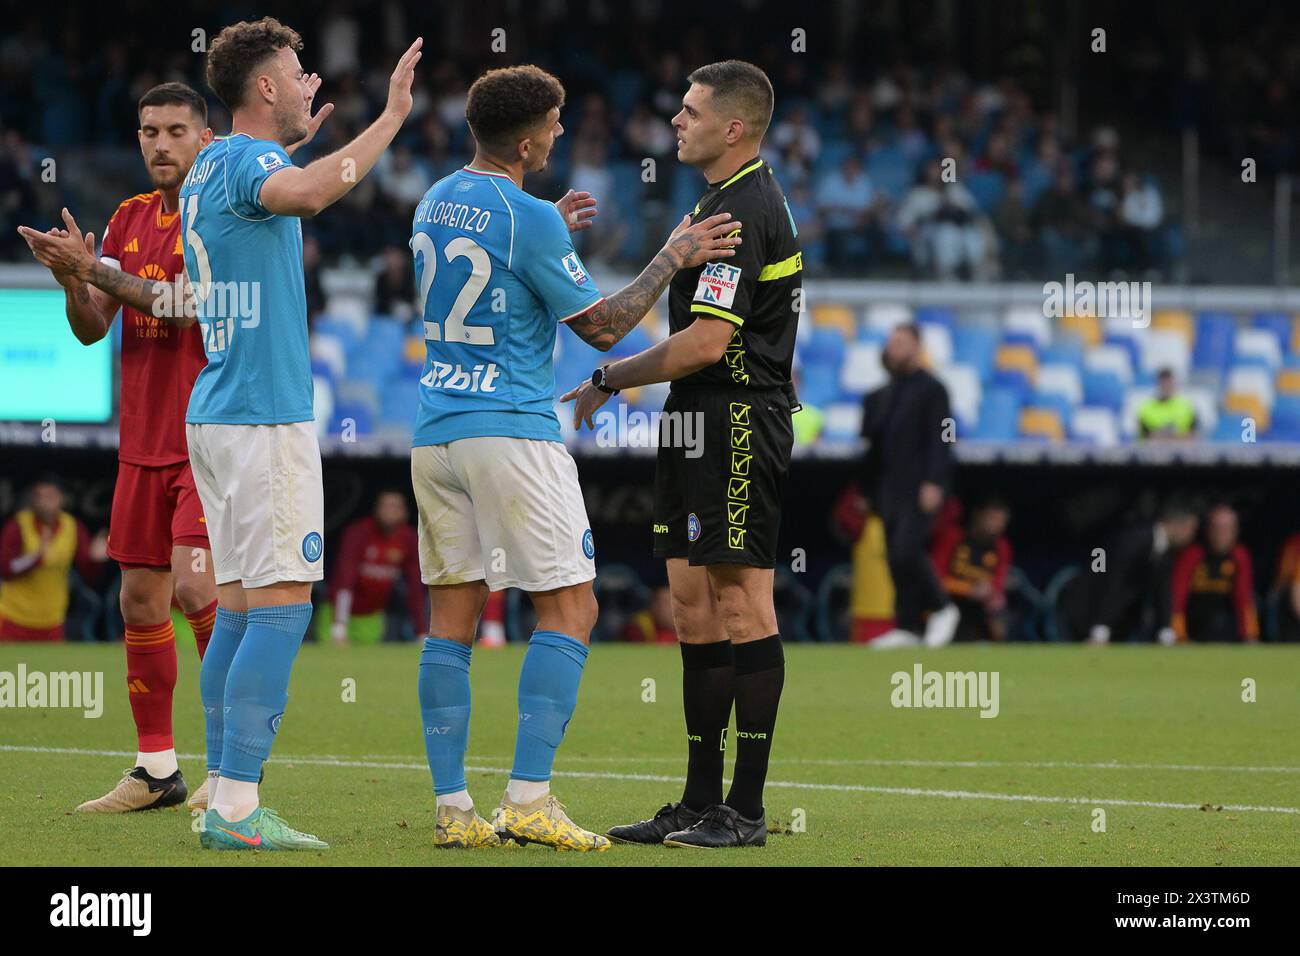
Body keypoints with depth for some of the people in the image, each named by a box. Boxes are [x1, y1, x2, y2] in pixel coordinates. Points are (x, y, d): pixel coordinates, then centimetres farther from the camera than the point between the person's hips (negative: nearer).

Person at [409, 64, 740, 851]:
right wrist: (673, 258, 2)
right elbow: (603, 325, -6)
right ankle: (528, 800, -12)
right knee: (570, 609, -3)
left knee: (452, 616, 7)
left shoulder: (436, 203, 11)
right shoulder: (528, 220, -13)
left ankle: (452, 807, 3)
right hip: (512, 431, -8)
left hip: (436, 433, 8)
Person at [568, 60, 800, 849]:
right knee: (695, 607, 10)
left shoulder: (742, 212, -16)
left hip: (738, 423, -11)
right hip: (698, 429, 11)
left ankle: (746, 811, -6)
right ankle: (701, 803, 14)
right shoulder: (732, 201, 17)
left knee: (741, 606, -7)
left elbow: (706, 342, -21)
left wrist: (612, 379, -10)